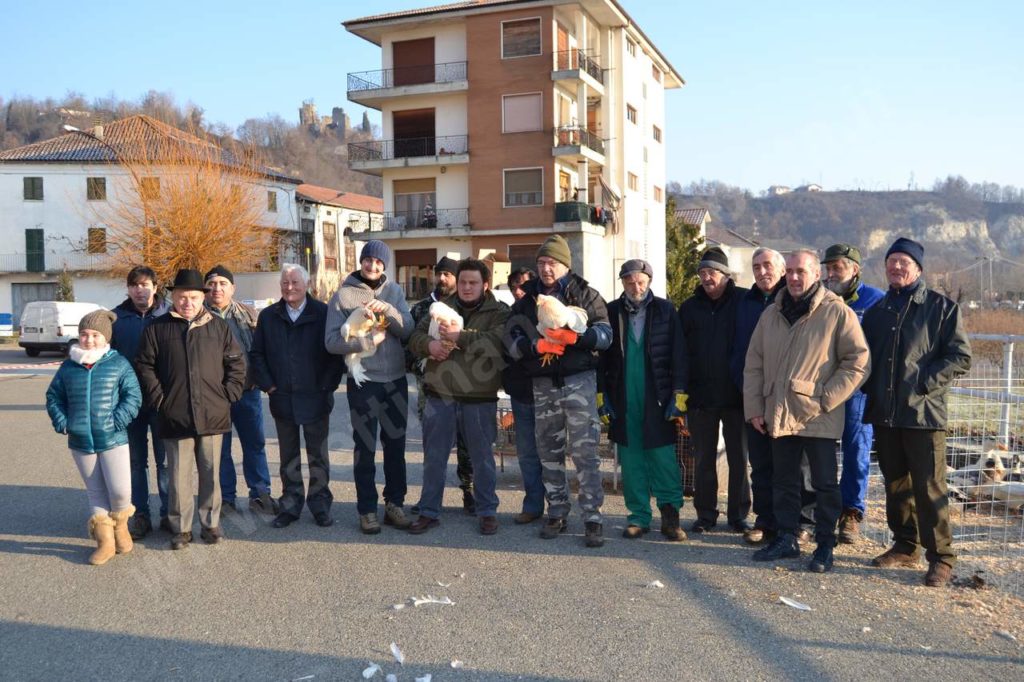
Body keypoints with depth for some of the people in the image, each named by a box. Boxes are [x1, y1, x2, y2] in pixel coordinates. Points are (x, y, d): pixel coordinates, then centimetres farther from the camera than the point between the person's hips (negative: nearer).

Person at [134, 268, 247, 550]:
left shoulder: (219, 327, 7)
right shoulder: (158, 328, 4)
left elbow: (237, 363, 9)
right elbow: (144, 366, 5)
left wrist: (228, 395, 0)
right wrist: (158, 399, -3)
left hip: (212, 415, 1)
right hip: (174, 416, -1)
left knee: (210, 473, 8)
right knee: (179, 474, 4)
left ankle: (210, 524, 20)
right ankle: (181, 527, 16)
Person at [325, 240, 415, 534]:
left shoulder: (394, 291, 6)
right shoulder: (343, 294, -5)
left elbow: (408, 329, -5)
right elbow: (332, 341, -12)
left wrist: (388, 310, -20)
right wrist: (370, 340, -19)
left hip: (396, 380, 4)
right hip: (363, 381, -3)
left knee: (396, 445, 12)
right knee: (365, 448, 5)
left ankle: (394, 504, 25)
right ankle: (367, 509, 16)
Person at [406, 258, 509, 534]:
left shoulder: (498, 313, -2)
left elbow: (497, 343, -20)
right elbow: (415, 337, 7)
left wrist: (459, 336, -24)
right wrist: (429, 345, -15)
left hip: (479, 398, -3)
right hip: (440, 395, 3)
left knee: (482, 457, 10)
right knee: (434, 457, 10)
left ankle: (487, 511, 24)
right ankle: (429, 512, 23)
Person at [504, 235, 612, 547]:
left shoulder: (585, 294, 3)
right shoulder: (526, 299, 11)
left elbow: (605, 333, -5)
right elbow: (511, 340, 1)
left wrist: (574, 337, -23)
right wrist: (536, 346, -18)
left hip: (578, 381, -4)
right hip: (542, 384, 4)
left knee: (584, 451, -7)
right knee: (549, 453, 11)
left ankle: (593, 518, -1)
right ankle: (556, 513, 22)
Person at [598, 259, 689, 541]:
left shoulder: (665, 310, 2)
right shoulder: (611, 312, 6)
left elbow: (678, 356, 0)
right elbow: (601, 357, 8)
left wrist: (679, 398, -6)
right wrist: (602, 396, 3)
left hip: (658, 400, -2)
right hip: (623, 401, 2)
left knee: (664, 459, -2)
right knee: (631, 462, 7)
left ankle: (670, 515, 9)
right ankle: (639, 516, 16)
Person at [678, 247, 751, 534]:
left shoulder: (744, 302, -3)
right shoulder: (690, 307, 8)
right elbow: (679, 351, 9)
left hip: (736, 395, -3)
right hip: (700, 395, 3)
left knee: (739, 459, 7)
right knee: (703, 459, 9)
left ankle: (739, 515, 19)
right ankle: (705, 514, 20)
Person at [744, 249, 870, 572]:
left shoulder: (837, 312, -6)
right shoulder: (771, 315, 10)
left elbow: (859, 362, -7)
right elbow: (753, 364, 13)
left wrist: (826, 398, -12)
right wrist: (754, 408, 6)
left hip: (818, 417, -5)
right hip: (778, 415, 5)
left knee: (825, 484, 4)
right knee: (783, 481, 14)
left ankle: (825, 545, 17)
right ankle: (786, 539, 26)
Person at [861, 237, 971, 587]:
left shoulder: (942, 307, -1)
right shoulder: (876, 312, 15)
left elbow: (960, 357, -5)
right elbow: (865, 356, 24)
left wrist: (924, 382, -14)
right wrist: (870, 386, 6)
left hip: (924, 413, -5)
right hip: (884, 413, 5)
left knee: (929, 486, -5)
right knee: (896, 483, 13)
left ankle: (941, 557, 5)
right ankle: (905, 546, 25)